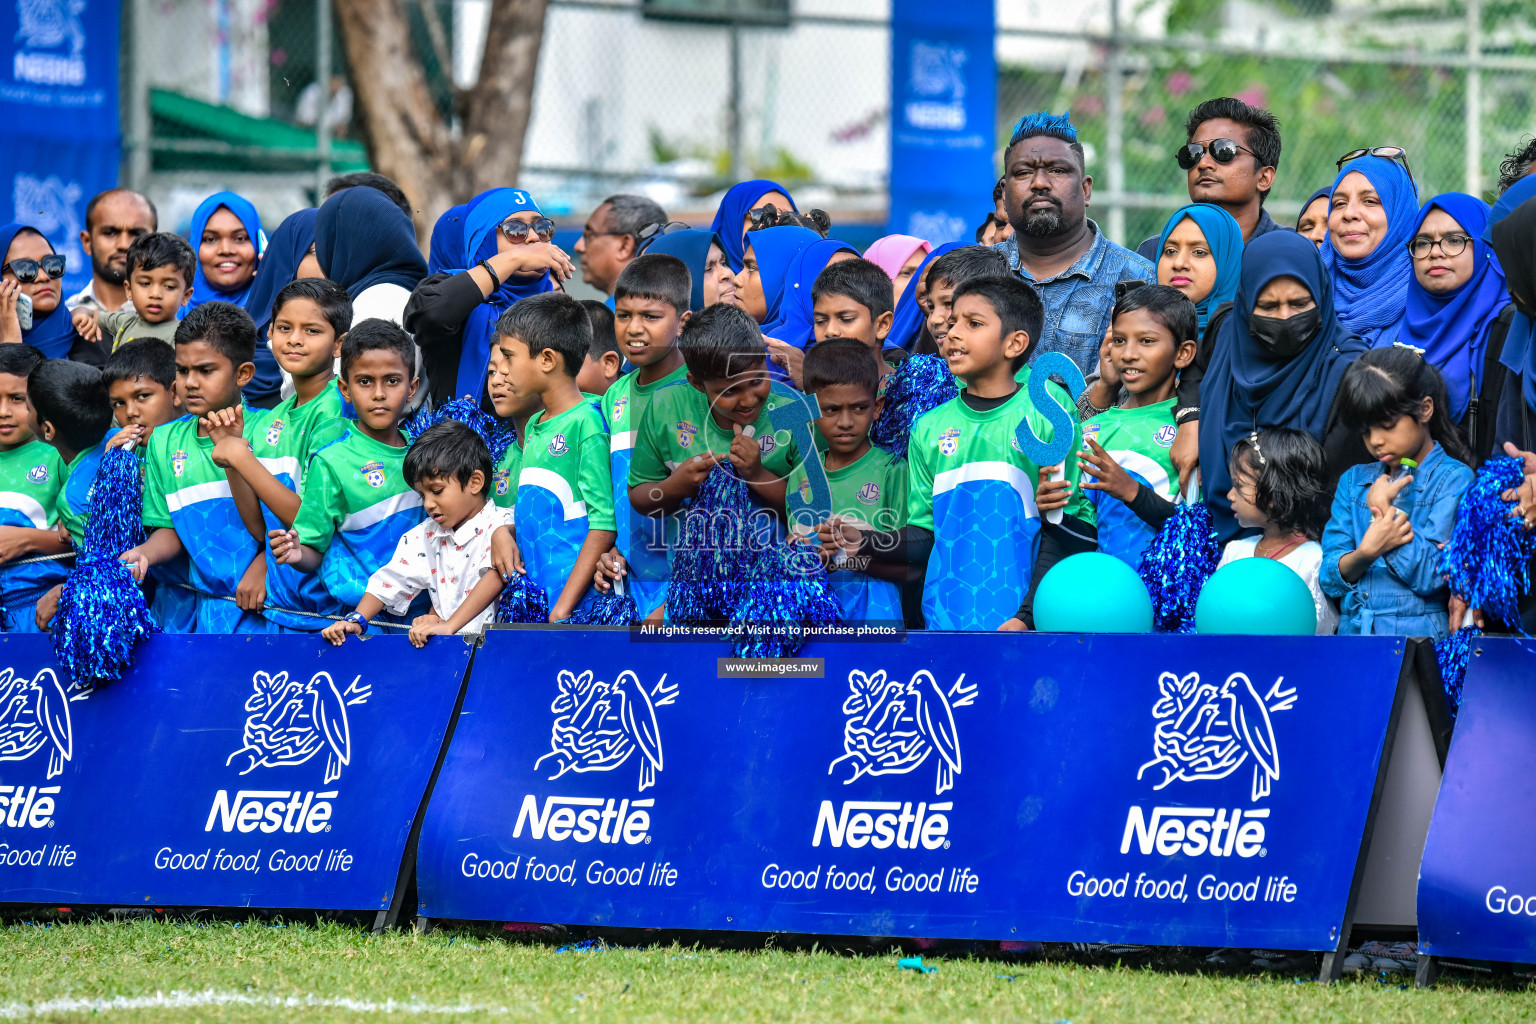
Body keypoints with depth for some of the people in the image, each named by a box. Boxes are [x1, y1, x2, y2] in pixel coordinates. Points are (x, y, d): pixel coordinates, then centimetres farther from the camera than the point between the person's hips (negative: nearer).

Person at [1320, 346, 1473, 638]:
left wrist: (1384, 508, -2)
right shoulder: (1354, 481, 17)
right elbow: (1330, 579, 9)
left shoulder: (1454, 479, 3)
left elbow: (1430, 577, -5)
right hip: (1351, 631, 5)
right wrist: (1365, 553, -10)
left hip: (1416, 636, -5)